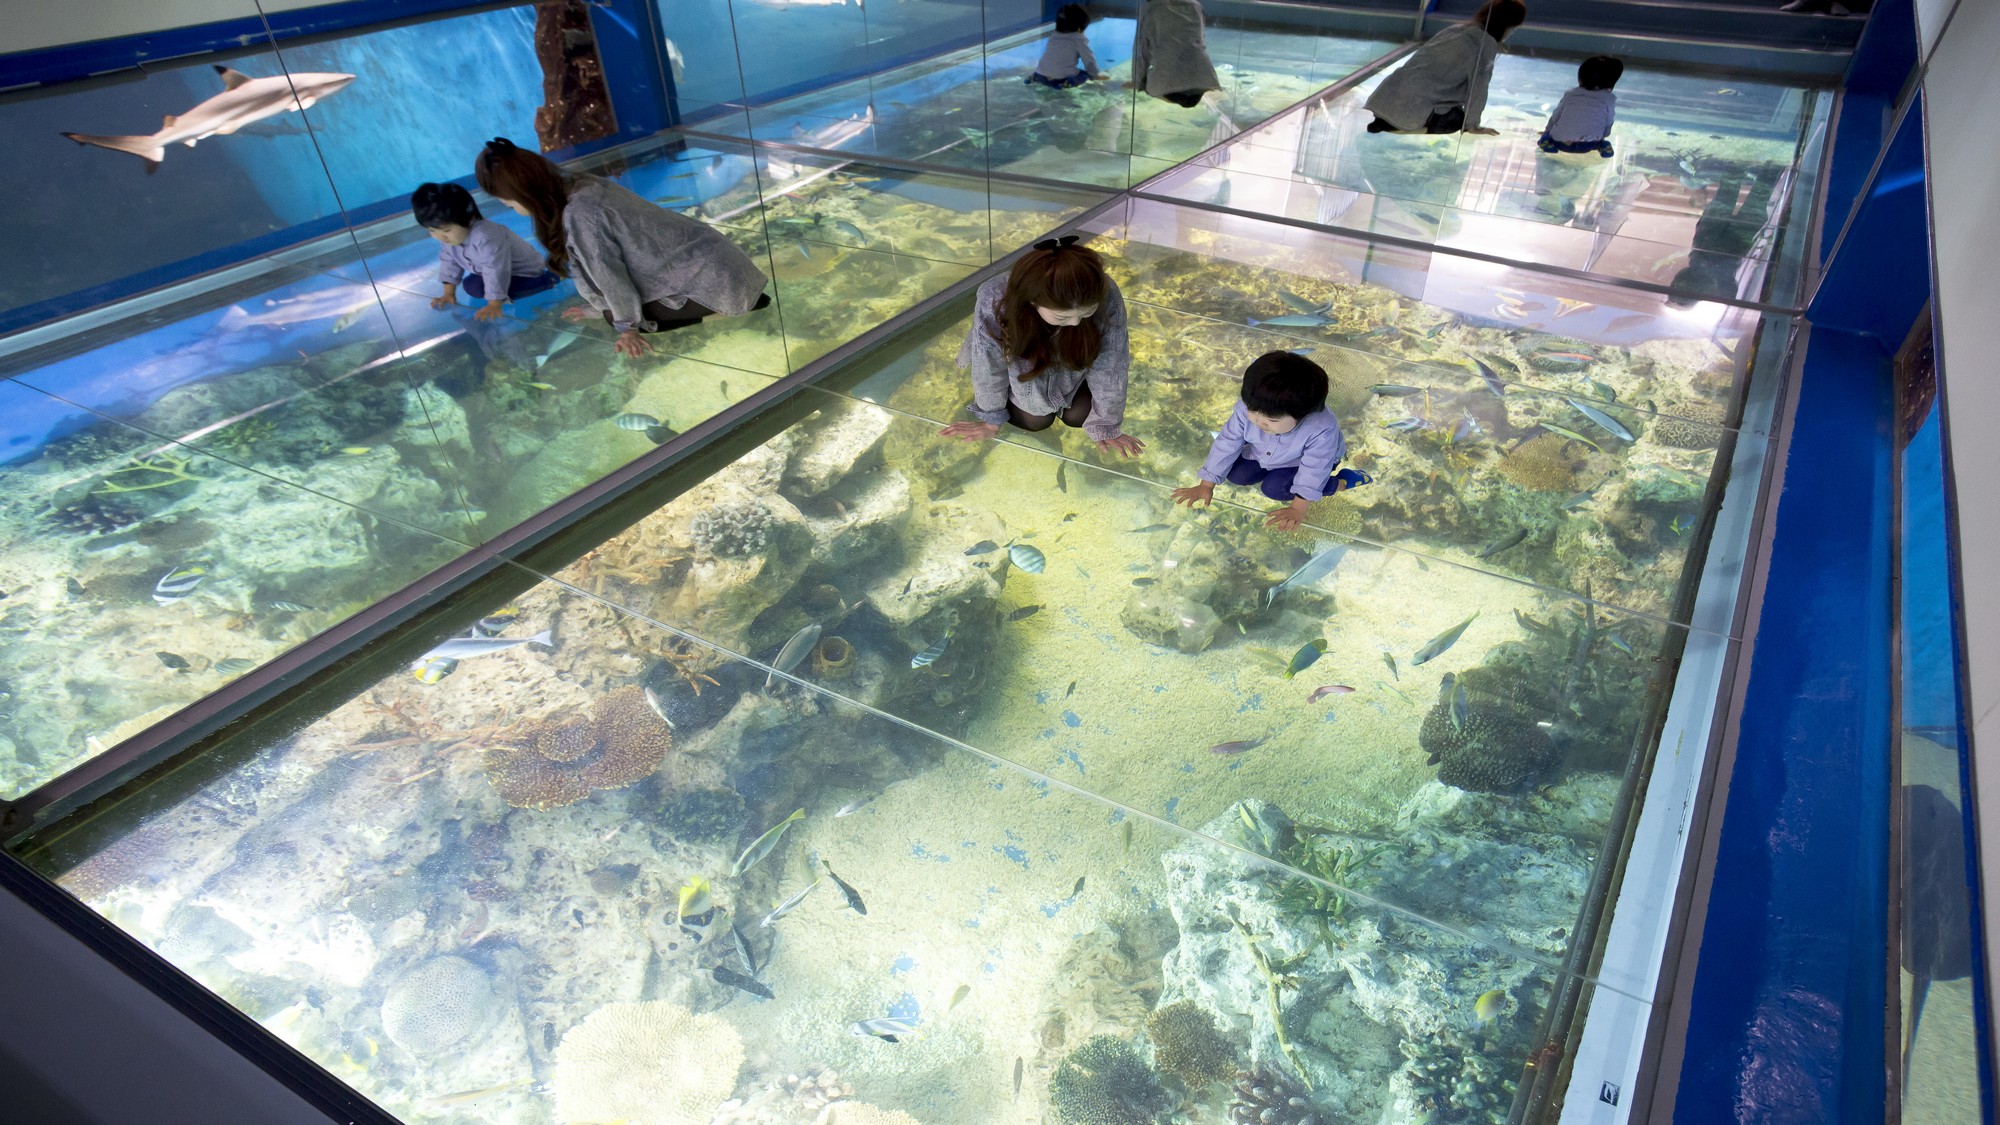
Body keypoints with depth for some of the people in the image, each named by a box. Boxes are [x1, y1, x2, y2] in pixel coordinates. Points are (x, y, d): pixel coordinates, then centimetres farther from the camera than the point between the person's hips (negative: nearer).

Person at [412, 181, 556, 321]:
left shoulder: (486, 238, -39)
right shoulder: (448, 235, -10)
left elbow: (496, 273, -36)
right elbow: (448, 260, 3)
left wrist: (494, 305, -34)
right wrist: (448, 293, 0)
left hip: (523, 271, -9)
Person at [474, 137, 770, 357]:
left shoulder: (579, 214, -23)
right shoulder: (582, 185, 4)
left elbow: (610, 275, -12)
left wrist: (627, 327, 1)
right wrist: (598, 309, 20)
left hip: (712, 278, -9)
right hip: (708, 259, 9)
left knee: (619, 313, -3)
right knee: (614, 310, 17)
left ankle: (724, 309, -3)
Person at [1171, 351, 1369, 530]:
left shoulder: (1322, 429, -44)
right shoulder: (1246, 410, -33)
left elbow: (1313, 469, -33)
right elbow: (1227, 445, -22)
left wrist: (1298, 509, -33)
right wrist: (1206, 486, -18)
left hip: (1304, 462, -4)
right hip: (1263, 455, 4)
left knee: (1274, 488, -23)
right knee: (1236, 475, -9)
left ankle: (1341, 482, -6)